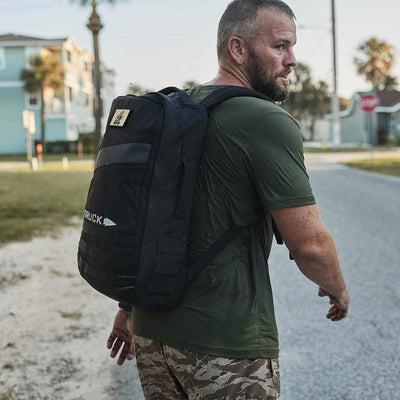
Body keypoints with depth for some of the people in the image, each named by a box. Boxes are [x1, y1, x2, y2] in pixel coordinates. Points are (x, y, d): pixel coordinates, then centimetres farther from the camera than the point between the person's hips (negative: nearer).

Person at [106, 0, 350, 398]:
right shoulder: (268, 122, -14)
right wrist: (337, 289, 5)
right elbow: (309, 244, -16)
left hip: (151, 328, 8)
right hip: (227, 343, -7)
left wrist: (130, 308, 22)